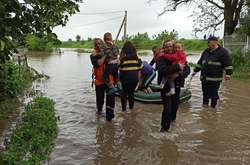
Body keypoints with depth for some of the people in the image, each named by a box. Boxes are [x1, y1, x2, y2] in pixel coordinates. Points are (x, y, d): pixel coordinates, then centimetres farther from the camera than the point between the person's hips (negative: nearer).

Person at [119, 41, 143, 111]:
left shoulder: (122, 56, -6)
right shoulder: (136, 56, 3)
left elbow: (120, 67, -9)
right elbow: (140, 67, 6)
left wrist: (120, 77, 2)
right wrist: (138, 78, 15)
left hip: (125, 77, -3)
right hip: (134, 77, 3)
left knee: (124, 92, 13)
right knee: (131, 92, 18)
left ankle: (123, 108, 10)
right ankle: (131, 107, 26)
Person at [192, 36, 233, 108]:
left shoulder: (222, 52, -6)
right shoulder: (206, 51, 14)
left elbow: (227, 64, -8)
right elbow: (200, 62, 20)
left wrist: (228, 73, -14)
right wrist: (196, 70, 19)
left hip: (215, 78, -6)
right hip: (204, 77, 6)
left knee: (213, 94, 1)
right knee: (205, 93, 16)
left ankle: (213, 106, 16)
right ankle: (205, 104, 31)